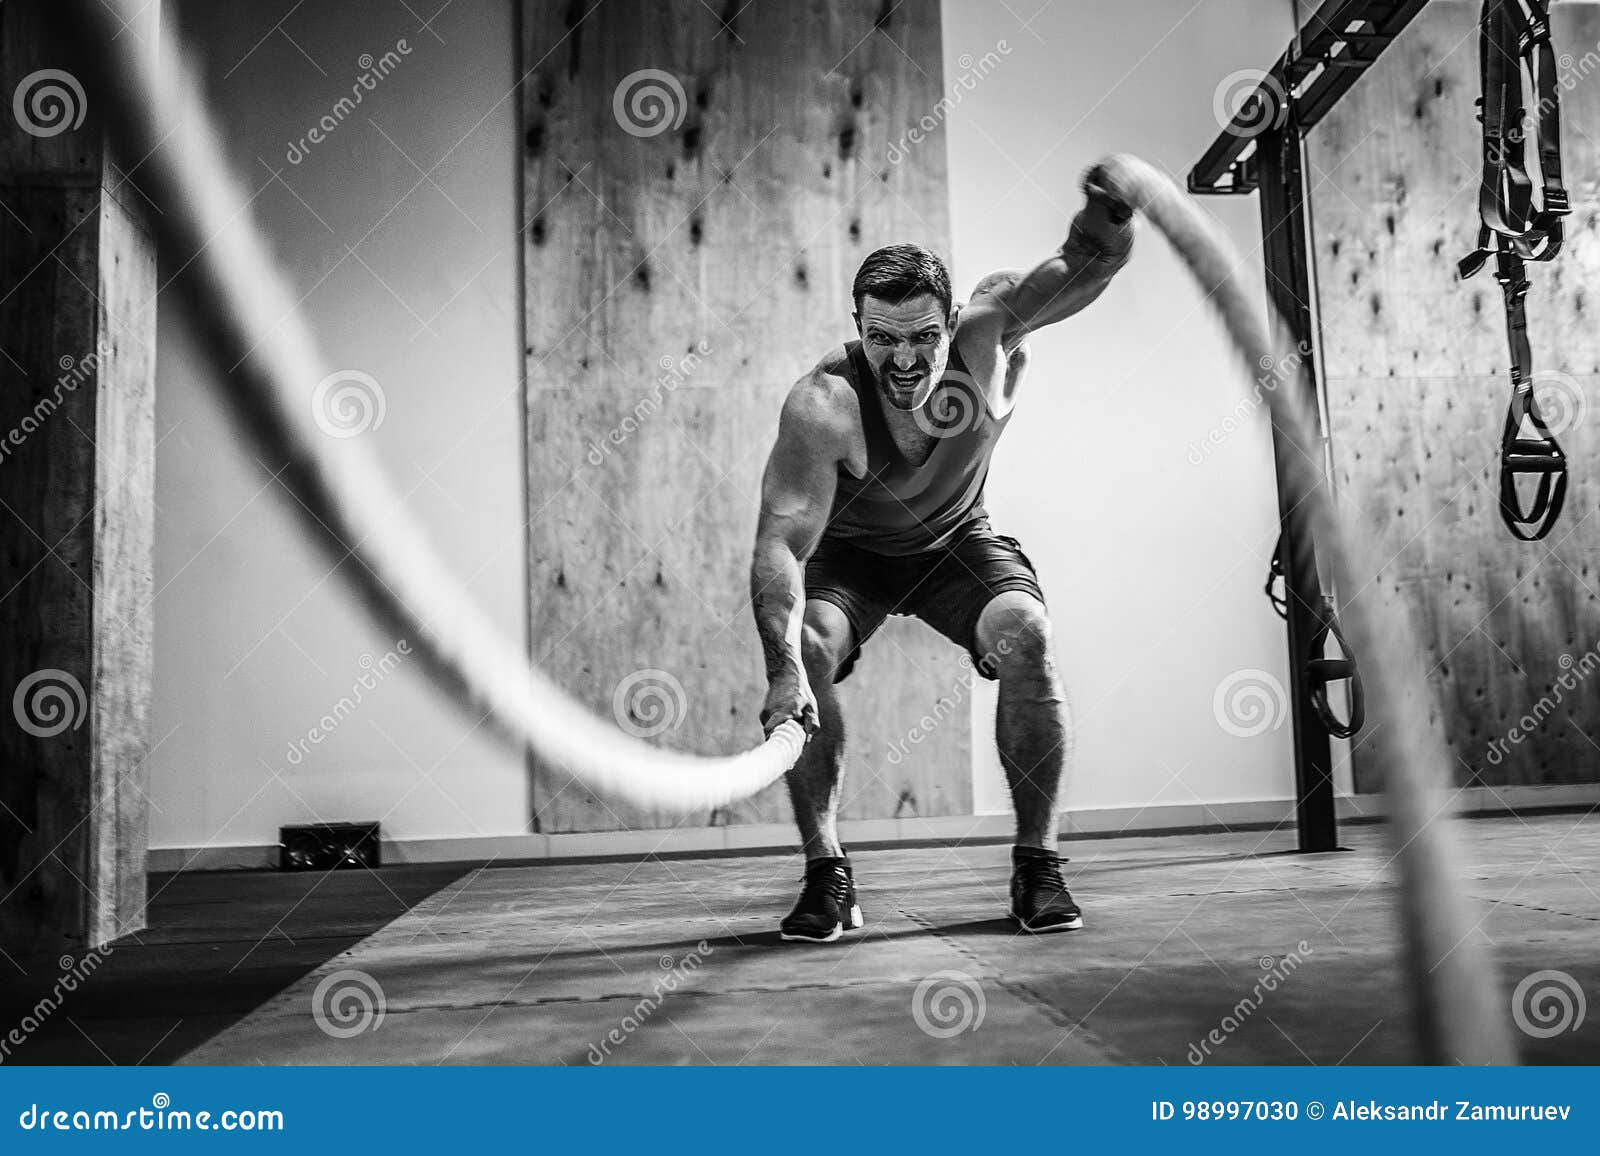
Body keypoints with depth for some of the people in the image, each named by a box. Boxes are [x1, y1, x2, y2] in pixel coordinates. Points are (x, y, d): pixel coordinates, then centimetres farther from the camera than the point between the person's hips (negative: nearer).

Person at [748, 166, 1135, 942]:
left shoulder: (987, 333, -26)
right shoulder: (823, 404, -34)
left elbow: (1086, 267, -35)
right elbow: (781, 542, -39)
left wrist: (1108, 213, -59)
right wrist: (783, 670, -52)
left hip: (958, 541, 1)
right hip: (850, 551, -1)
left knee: (1024, 633, -26)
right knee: (806, 649, -28)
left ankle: (1037, 864, -11)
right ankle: (826, 874, -13)